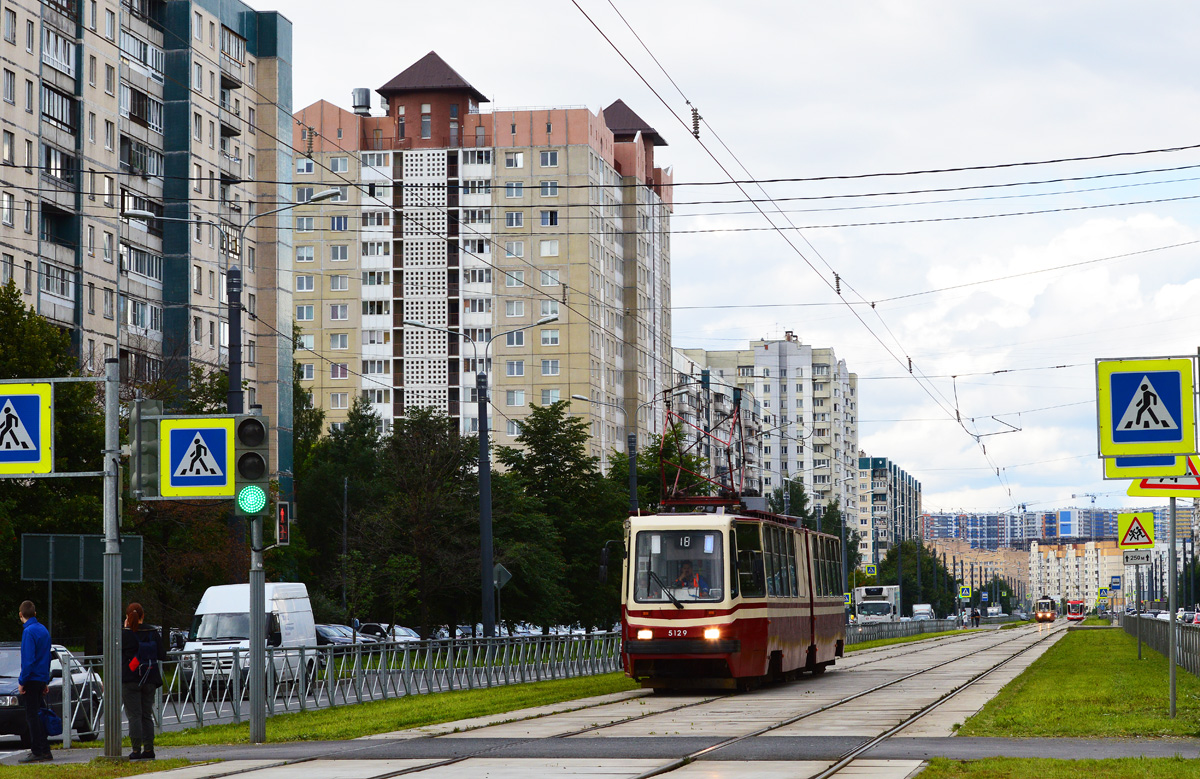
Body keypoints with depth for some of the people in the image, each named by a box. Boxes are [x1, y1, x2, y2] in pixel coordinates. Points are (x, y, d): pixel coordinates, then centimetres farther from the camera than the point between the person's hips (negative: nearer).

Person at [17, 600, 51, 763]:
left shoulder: (29, 631, -15)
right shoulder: (43, 630, 12)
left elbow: (28, 659, -20)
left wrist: (22, 681, -15)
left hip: (32, 679, -8)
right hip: (42, 679, 8)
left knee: (32, 716, -5)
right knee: (38, 715, 14)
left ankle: (37, 752, -6)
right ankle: (44, 751, 16)